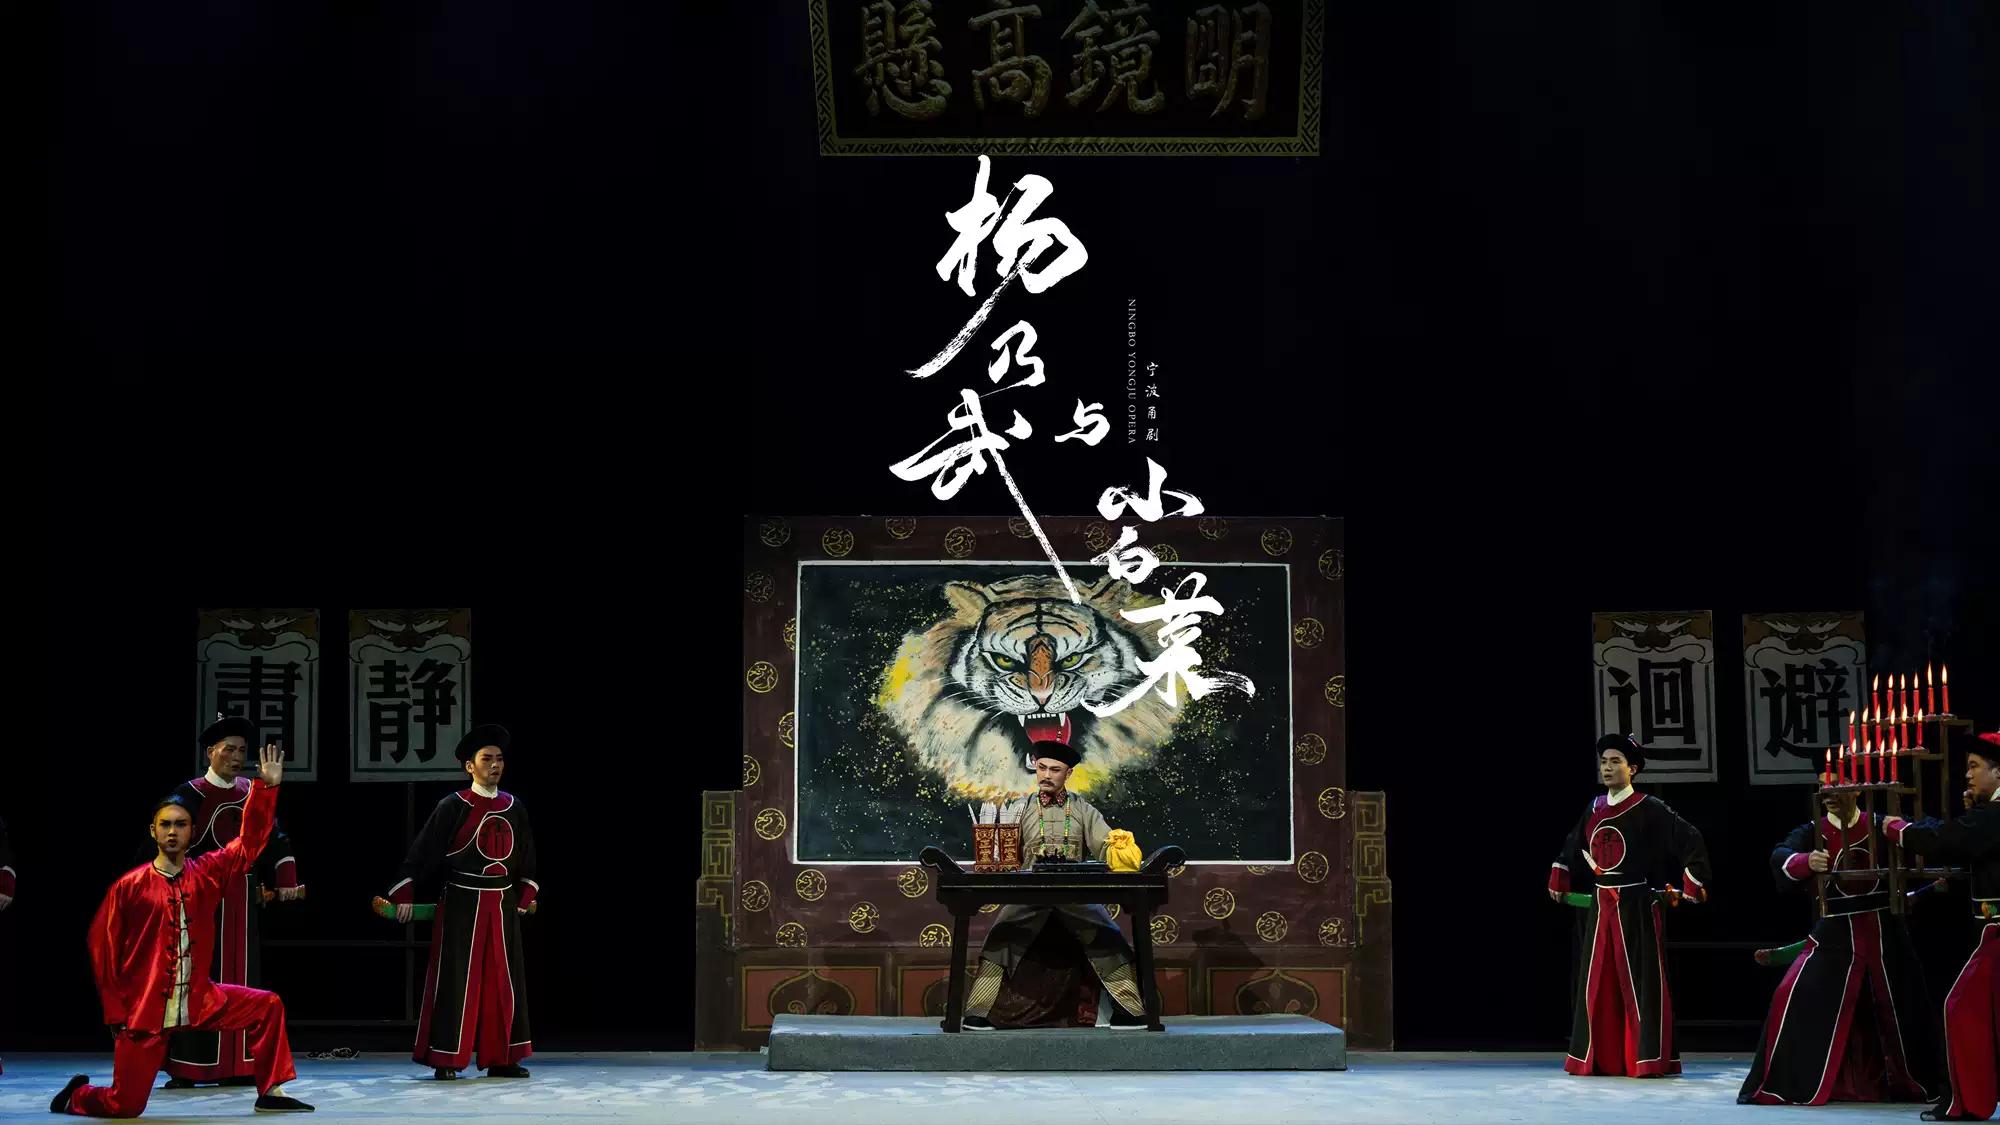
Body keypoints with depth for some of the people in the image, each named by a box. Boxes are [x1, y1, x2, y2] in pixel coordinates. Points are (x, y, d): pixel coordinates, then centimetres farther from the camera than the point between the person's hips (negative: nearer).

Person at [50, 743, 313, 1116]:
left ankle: (271, 1093, 5)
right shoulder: (130, 886, -8)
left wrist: (266, 787, -8)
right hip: (144, 1010, -4)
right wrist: (115, 1011, -5)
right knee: (125, 1106, -4)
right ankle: (77, 1096, 31)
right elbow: (102, 947, -3)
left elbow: (249, 843, 1)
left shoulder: (207, 874, 1)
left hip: (199, 1001, 4)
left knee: (267, 1006, -5)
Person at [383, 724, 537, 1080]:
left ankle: (502, 1058, 14)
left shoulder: (514, 808, 8)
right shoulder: (453, 807, -7)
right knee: (455, 979, -3)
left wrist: (524, 898, 13)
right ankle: (445, 1060, 4)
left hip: (502, 905, 5)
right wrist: (404, 895, -10)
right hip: (461, 903, -5)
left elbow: (526, 858, 17)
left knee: (505, 980, 6)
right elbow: (422, 852, -7)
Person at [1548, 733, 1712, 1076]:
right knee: (1597, 982, 7)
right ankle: (1597, 1058, 14)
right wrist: (1559, 881, 29)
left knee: (1641, 981, -5)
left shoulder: (1649, 810, -8)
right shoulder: (1594, 810, 11)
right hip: (1600, 906, 6)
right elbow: (1572, 848, 29)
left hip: (1636, 906, -6)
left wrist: (1690, 888, -10)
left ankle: (1648, 1059, -1)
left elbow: (1691, 842, -9)